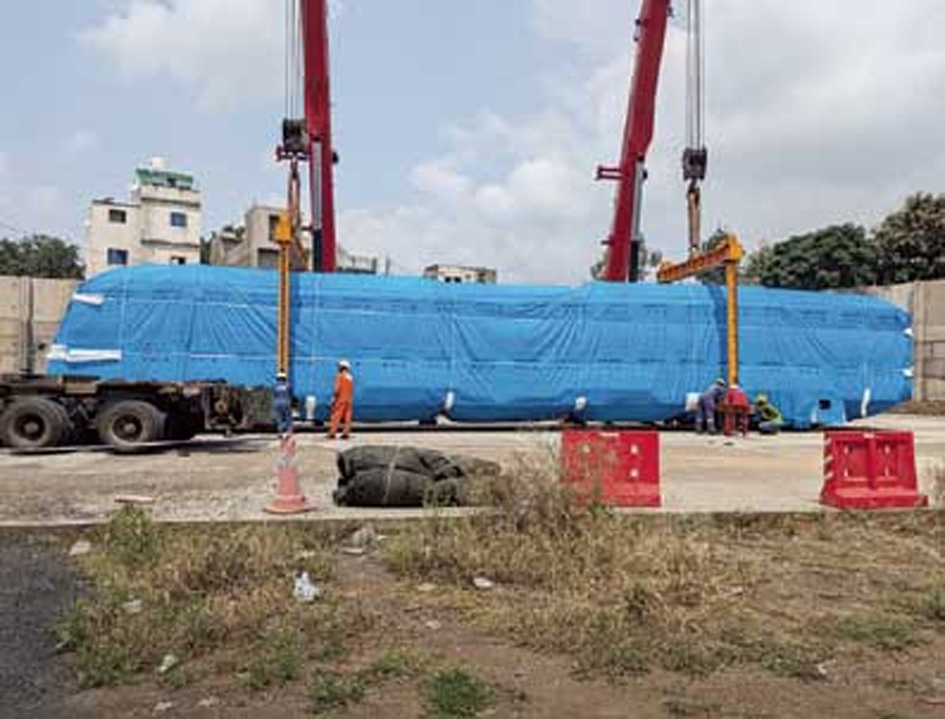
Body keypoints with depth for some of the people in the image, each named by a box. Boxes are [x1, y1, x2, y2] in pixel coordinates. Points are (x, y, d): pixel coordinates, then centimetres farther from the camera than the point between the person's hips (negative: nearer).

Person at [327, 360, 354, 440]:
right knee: (347, 417, 4)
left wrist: (334, 398, -9)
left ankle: (332, 433, -10)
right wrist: (350, 399, 17)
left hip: (340, 399, -6)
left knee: (336, 416, -6)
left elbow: (337, 388, -14)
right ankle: (346, 433, 1)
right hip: (349, 400, 6)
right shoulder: (350, 377, 13)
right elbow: (351, 390, 12)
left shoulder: (340, 376, -6)